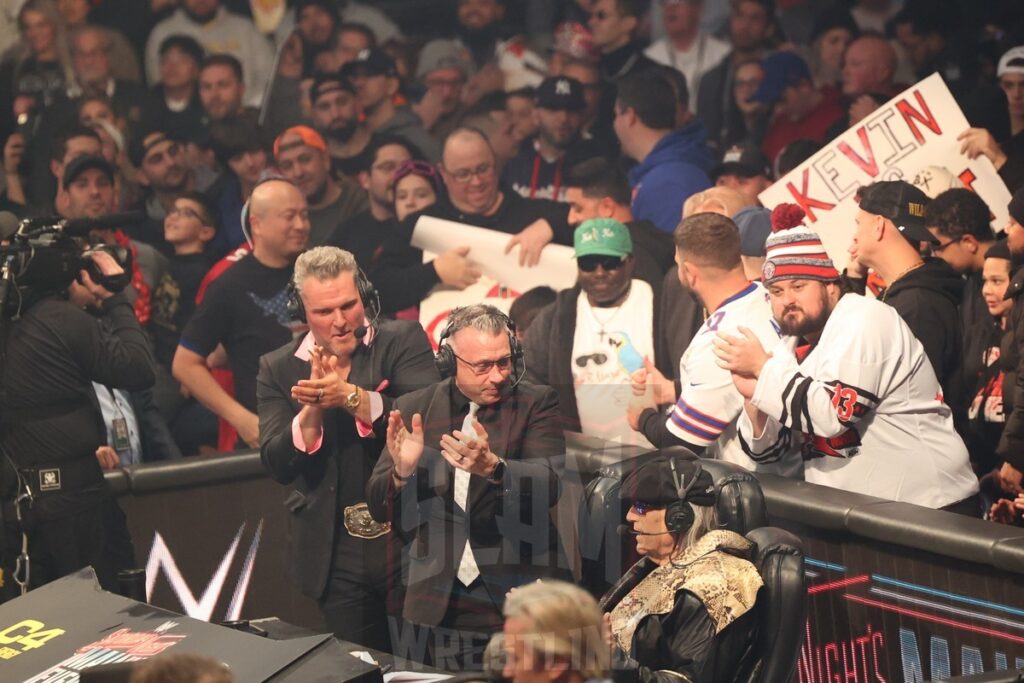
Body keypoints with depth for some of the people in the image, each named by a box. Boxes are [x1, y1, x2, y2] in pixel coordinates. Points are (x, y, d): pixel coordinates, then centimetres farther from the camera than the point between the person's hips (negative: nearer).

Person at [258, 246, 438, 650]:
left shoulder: (403, 341, -2)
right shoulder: (278, 369, 5)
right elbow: (277, 465, -3)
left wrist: (350, 396, -28)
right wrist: (313, 410, -20)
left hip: (409, 541, -2)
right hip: (338, 556, 2)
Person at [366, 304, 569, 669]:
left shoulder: (537, 403, -1)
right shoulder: (414, 409, 5)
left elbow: (550, 484, -16)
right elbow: (380, 508, 4)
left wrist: (493, 467, -35)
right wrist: (402, 471, -18)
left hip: (521, 594, -2)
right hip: (445, 604, 2)